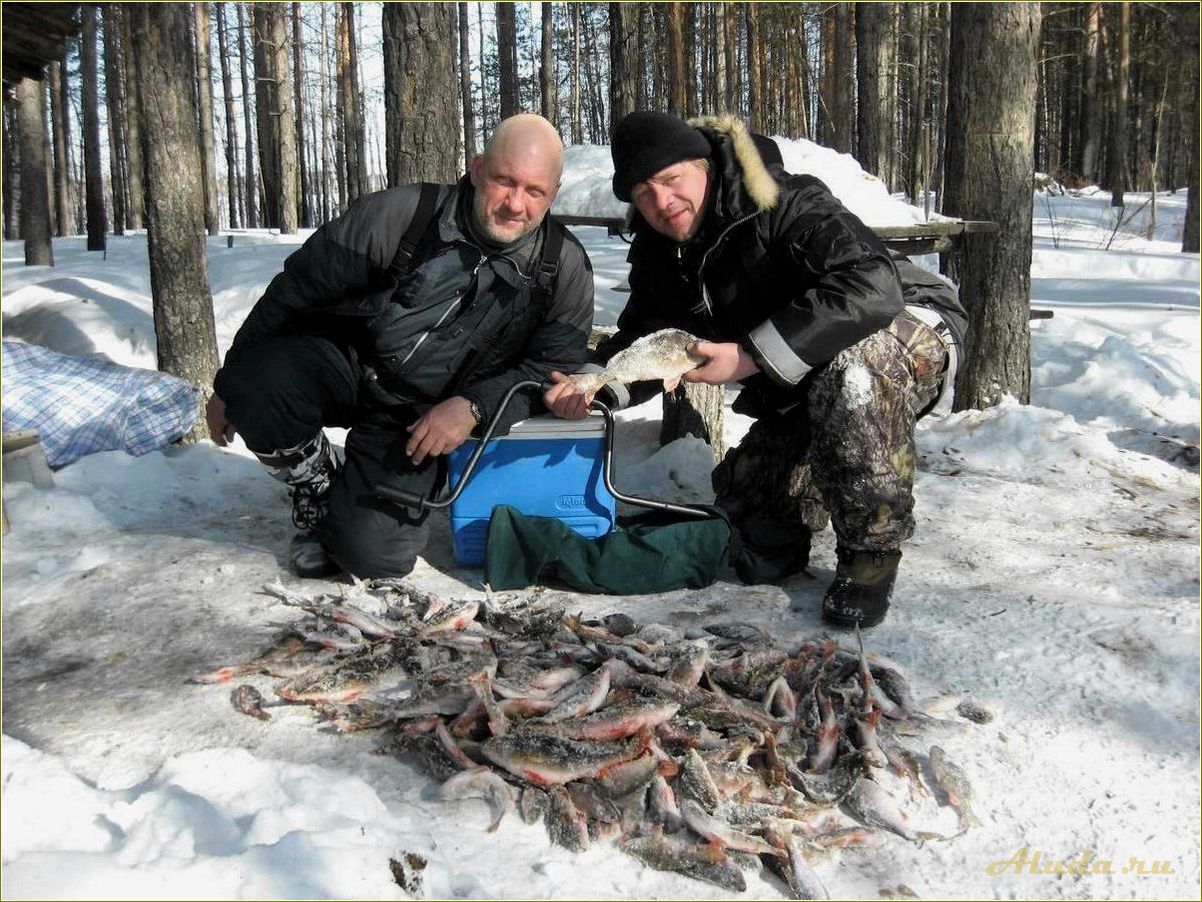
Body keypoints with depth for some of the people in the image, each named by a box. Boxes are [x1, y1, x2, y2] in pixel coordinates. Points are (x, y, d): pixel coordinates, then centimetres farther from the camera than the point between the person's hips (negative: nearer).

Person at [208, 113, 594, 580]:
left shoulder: (566, 269, -9)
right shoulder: (395, 216, -16)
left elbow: (553, 368, -2)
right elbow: (295, 292, -8)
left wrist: (471, 406, -19)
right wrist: (230, 384, -1)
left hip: (422, 419, 0)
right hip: (342, 365, 0)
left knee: (373, 554, -18)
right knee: (256, 385, -32)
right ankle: (317, 487, 0)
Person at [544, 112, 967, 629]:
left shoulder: (783, 204, -28)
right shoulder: (658, 253, -4)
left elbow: (873, 286, -41)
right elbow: (642, 335, 3)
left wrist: (752, 356, -42)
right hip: (804, 388, 7)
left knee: (850, 365, -42)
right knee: (748, 512, 2)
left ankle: (872, 551, -25)